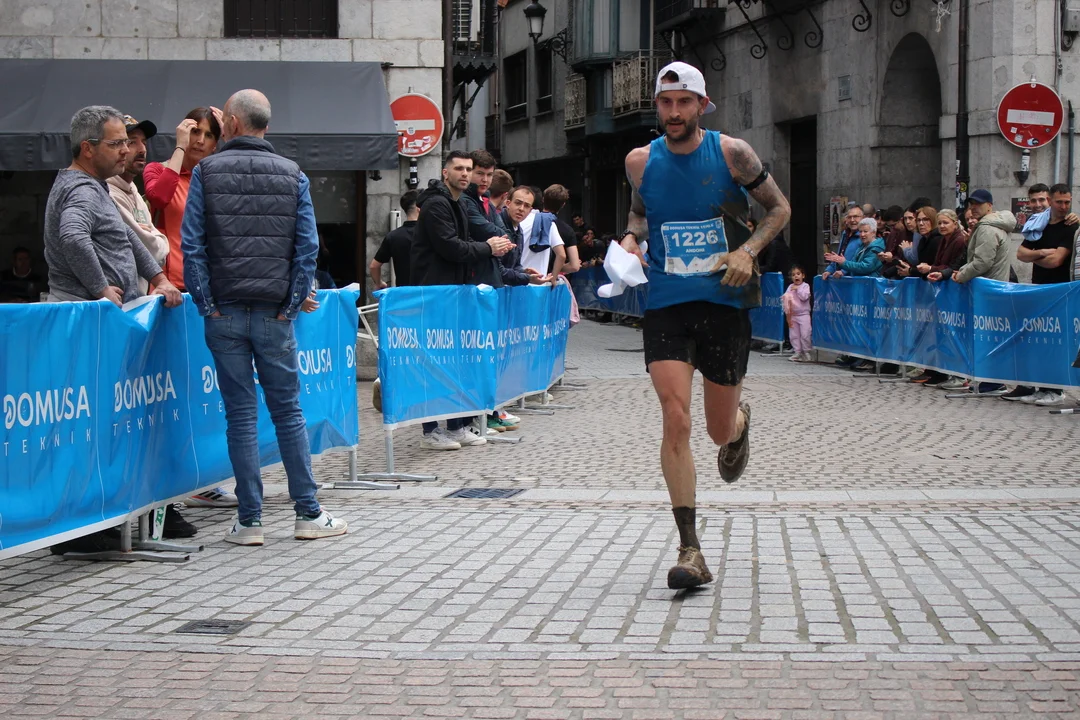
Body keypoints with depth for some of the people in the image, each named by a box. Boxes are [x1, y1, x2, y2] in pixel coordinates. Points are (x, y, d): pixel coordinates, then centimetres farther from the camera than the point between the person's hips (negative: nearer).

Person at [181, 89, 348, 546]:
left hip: (225, 313, -1)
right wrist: (291, 305, 1)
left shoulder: (207, 171, 1)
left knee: (241, 414, 3)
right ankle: (308, 514, 8)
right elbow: (307, 247, -1)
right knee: (288, 412, 7)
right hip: (274, 311, 1)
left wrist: (208, 305, -3)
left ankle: (249, 521, 5)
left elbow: (192, 244, -5)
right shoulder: (293, 176, 5)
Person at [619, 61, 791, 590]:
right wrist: (631, 238, 0)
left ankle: (740, 423, 51)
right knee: (675, 421, -14)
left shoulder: (732, 153, -4)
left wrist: (748, 250, -9)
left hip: (725, 302, -1)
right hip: (666, 305, 1)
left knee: (721, 429, 9)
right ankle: (690, 551, -10)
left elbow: (779, 208, 7)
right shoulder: (640, 162, 2)